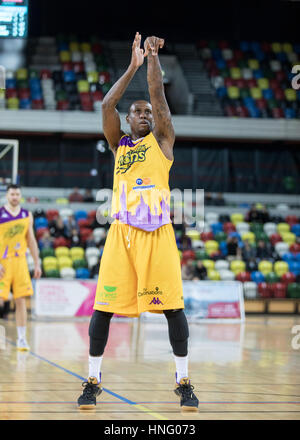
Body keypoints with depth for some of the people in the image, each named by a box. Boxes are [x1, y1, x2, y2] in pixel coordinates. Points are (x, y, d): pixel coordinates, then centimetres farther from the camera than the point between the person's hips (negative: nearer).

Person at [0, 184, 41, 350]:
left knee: (21, 300, 0)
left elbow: (31, 240, 14)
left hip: (20, 261, 3)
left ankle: (22, 338, 4)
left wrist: (37, 263, 10)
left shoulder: (27, 215, 9)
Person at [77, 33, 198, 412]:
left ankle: (183, 381, 5)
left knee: (172, 306, -4)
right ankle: (93, 380, 7)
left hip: (157, 232, -1)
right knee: (104, 306, -2)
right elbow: (107, 104, 3)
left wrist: (153, 57, -5)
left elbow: (158, 96, -1)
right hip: (121, 232, 2)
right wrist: (134, 65, 1)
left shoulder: (161, 140, 12)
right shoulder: (118, 143, 16)